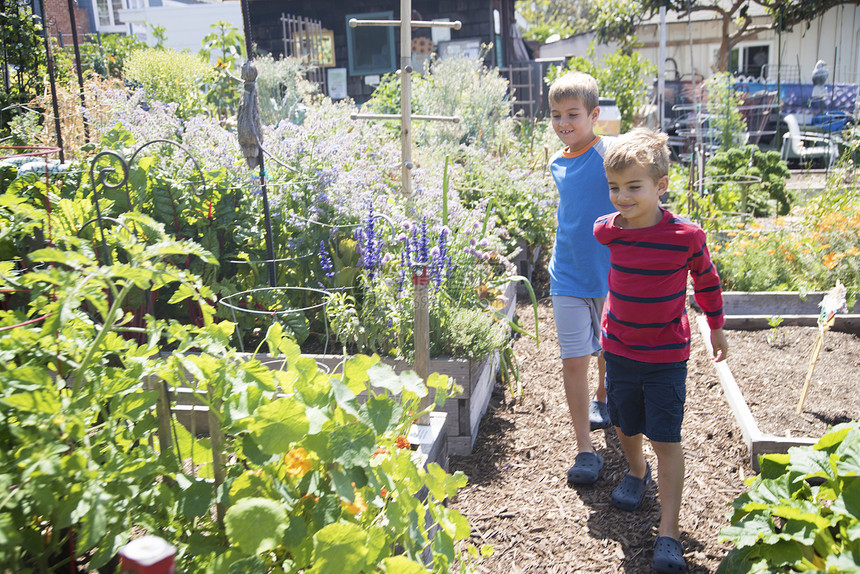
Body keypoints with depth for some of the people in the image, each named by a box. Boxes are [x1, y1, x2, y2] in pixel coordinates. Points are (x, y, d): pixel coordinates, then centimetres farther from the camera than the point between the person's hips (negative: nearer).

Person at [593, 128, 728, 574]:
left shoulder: (686, 236, -17)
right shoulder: (607, 231, -9)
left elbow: (706, 281, 1)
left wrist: (716, 328, 14)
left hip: (666, 356, -3)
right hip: (619, 349, 4)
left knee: (666, 440, -3)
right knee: (626, 428, 19)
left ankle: (669, 534, 6)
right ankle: (637, 471, 51)